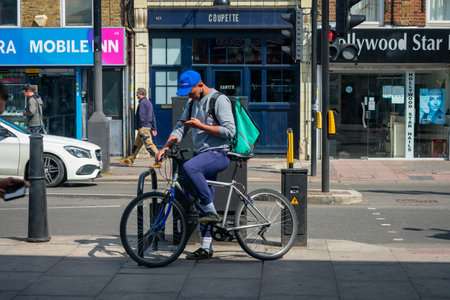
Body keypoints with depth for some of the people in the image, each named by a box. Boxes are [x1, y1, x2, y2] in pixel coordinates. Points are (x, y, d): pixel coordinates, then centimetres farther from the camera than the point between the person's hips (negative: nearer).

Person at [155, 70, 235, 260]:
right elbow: (180, 128, 11)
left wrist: (200, 126, -18)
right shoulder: (192, 103, 15)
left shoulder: (219, 100, -9)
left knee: (189, 168, -36)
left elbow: (229, 130, -17)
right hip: (201, 154, 8)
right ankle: (206, 248, 13)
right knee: (201, 203, 8)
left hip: (217, 154, -8)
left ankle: (211, 211, -26)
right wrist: (165, 148, -5)